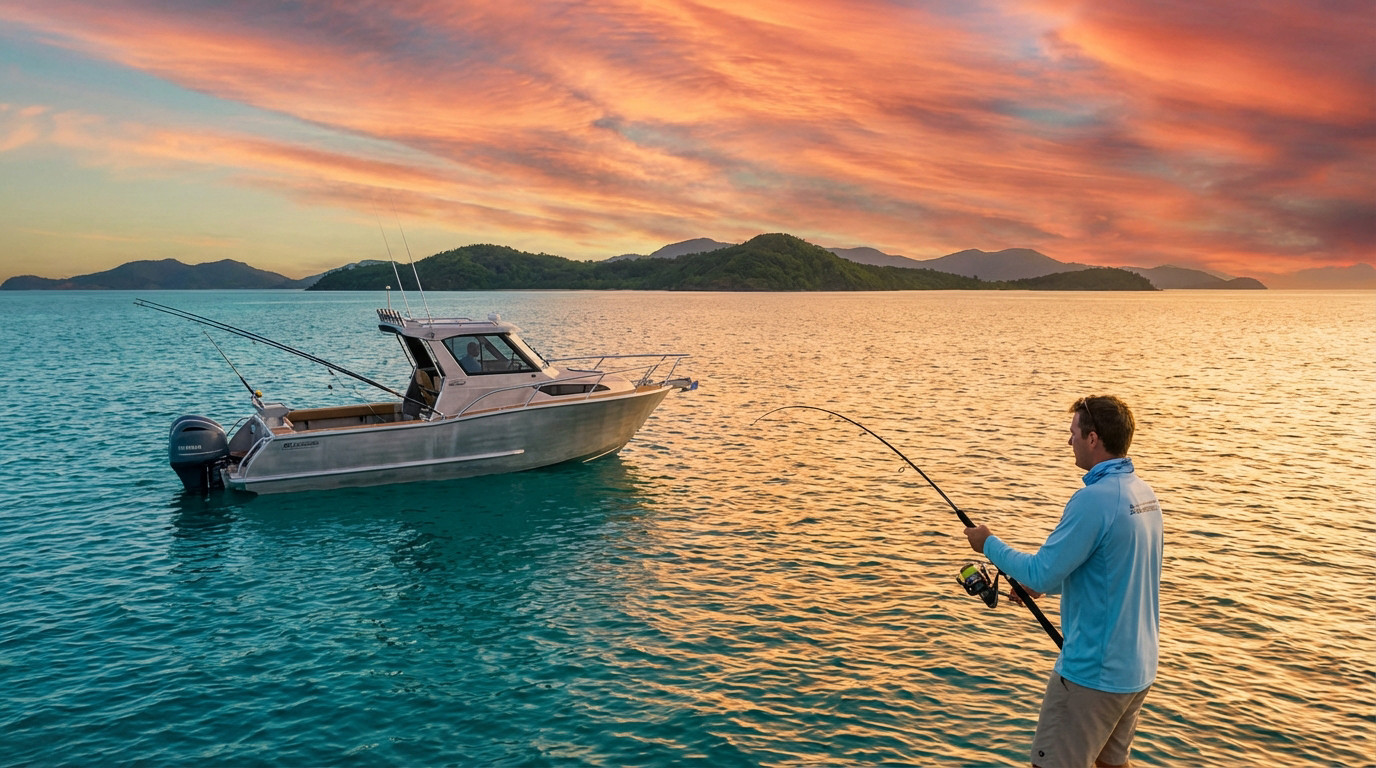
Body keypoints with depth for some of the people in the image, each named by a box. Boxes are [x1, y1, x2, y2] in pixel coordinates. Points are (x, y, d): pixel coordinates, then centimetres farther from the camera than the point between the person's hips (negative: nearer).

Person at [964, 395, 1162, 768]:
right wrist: (1045, 584, 17)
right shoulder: (1144, 493, 5)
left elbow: (1042, 573, -19)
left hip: (1094, 671, -9)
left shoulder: (1094, 499, -23)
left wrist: (989, 544, -4)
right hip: (1137, 667, 9)